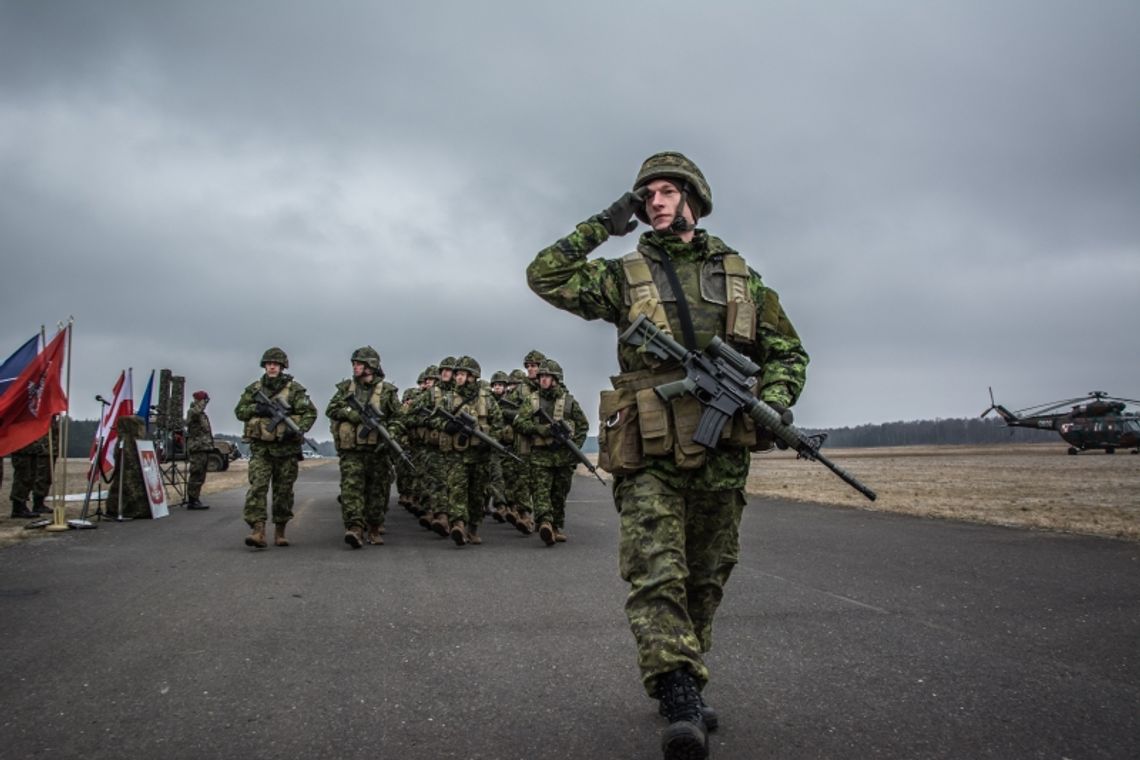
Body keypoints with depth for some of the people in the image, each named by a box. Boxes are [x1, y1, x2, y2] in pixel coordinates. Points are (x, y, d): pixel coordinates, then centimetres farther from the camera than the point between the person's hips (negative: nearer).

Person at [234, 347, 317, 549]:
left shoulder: (294, 388, 1)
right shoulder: (254, 388, 10)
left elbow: (310, 412, -4)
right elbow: (239, 411, 10)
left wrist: (299, 429, -21)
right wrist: (257, 409, -10)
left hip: (286, 448, -1)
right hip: (260, 448, 1)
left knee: (283, 491, 6)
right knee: (257, 487, -12)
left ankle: (280, 532, 18)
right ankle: (258, 532, -18)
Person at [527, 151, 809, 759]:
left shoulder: (739, 274, 11)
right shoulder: (625, 276, 7)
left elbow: (787, 352, 14)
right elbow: (544, 276, 0)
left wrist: (772, 403, -5)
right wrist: (599, 227, -2)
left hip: (722, 457, 3)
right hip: (650, 458, -2)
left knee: (706, 582, 13)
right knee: (655, 577, -14)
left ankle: (683, 687, 32)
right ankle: (681, 702, -13)